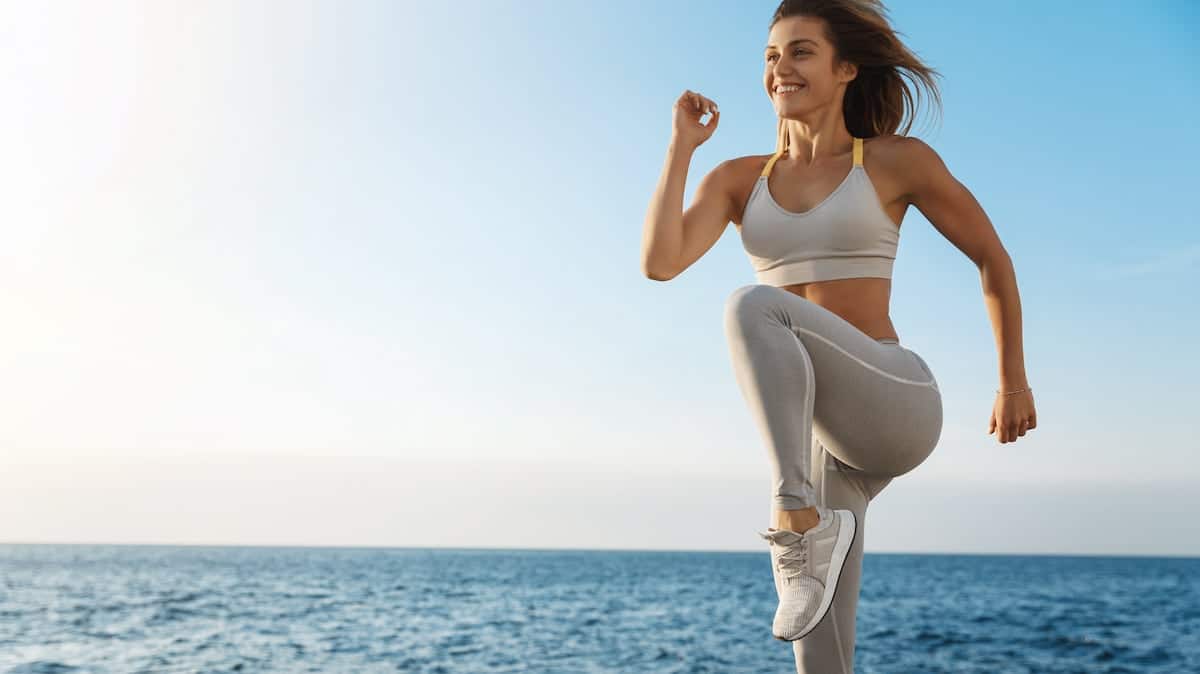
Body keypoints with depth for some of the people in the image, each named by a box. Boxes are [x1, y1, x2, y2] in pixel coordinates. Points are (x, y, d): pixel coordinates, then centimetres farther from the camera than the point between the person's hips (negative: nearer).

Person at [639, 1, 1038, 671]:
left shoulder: (897, 160, 1)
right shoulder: (739, 178, 11)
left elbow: (993, 259, 11)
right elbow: (660, 262, -5)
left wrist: (1014, 384, 15)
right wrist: (683, 144, 0)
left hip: (896, 407, -4)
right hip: (822, 436, 5)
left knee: (753, 306, -31)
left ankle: (801, 520, -28)